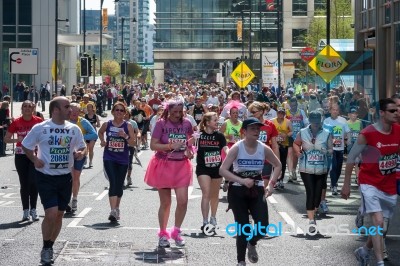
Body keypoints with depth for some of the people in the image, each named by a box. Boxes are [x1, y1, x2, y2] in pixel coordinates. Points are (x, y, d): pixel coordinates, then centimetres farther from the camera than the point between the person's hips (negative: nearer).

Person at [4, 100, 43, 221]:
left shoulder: (38, 121, -3)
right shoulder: (16, 122, -1)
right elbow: (6, 139, 3)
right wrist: (17, 139, -13)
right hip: (21, 156, 1)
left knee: (33, 182, -7)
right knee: (24, 184, 3)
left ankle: (33, 210, 4)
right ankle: (26, 211, 10)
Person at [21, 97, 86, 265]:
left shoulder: (74, 129, 2)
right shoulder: (40, 128, -8)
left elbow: (82, 147, 14)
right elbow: (26, 146, 4)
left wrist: (81, 153, -8)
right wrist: (34, 159, -11)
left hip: (65, 177, 4)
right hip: (46, 177, -4)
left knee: (59, 214, 10)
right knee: (51, 214, -14)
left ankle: (50, 247, 29)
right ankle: (45, 248, 7)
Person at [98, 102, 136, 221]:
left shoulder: (128, 126, -1)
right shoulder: (107, 124, 2)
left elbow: (133, 142, -2)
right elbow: (100, 132, 24)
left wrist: (126, 136, -20)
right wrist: (102, 140, 5)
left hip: (123, 159, 1)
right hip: (109, 158, -1)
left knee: (119, 185, 10)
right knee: (113, 183, -16)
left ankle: (117, 208, 31)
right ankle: (113, 211, -23)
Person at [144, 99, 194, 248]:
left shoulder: (186, 124, 3)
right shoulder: (161, 123, -8)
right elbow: (153, 145, -12)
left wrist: (190, 151, -2)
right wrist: (171, 146, -21)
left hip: (182, 166, 3)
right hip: (164, 165, -2)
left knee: (183, 201, -7)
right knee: (165, 203, 6)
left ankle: (176, 231, 15)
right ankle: (163, 234, 23)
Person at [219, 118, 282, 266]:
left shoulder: (264, 149, -3)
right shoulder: (237, 148, -12)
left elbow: (278, 166, 12)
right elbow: (222, 170, -17)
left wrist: (271, 184, 0)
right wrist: (241, 180, -27)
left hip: (257, 190, 3)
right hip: (238, 191, -3)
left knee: (263, 225, -10)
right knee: (243, 226, -2)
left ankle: (252, 244, 25)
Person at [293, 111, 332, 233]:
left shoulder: (326, 134, -1)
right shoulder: (303, 133, 0)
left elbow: (330, 150, 2)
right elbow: (296, 144, 15)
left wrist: (327, 152, -21)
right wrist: (298, 153, -2)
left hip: (322, 169, 2)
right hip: (306, 169, -2)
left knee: (318, 193, 10)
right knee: (310, 193, -9)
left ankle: (313, 214, 32)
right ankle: (311, 220, -10)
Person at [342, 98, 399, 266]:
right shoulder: (367, 134, -16)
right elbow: (351, 157, -7)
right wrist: (346, 184, -5)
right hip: (370, 183, -5)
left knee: (379, 225, 14)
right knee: (378, 222, -19)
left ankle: (364, 251, 38)